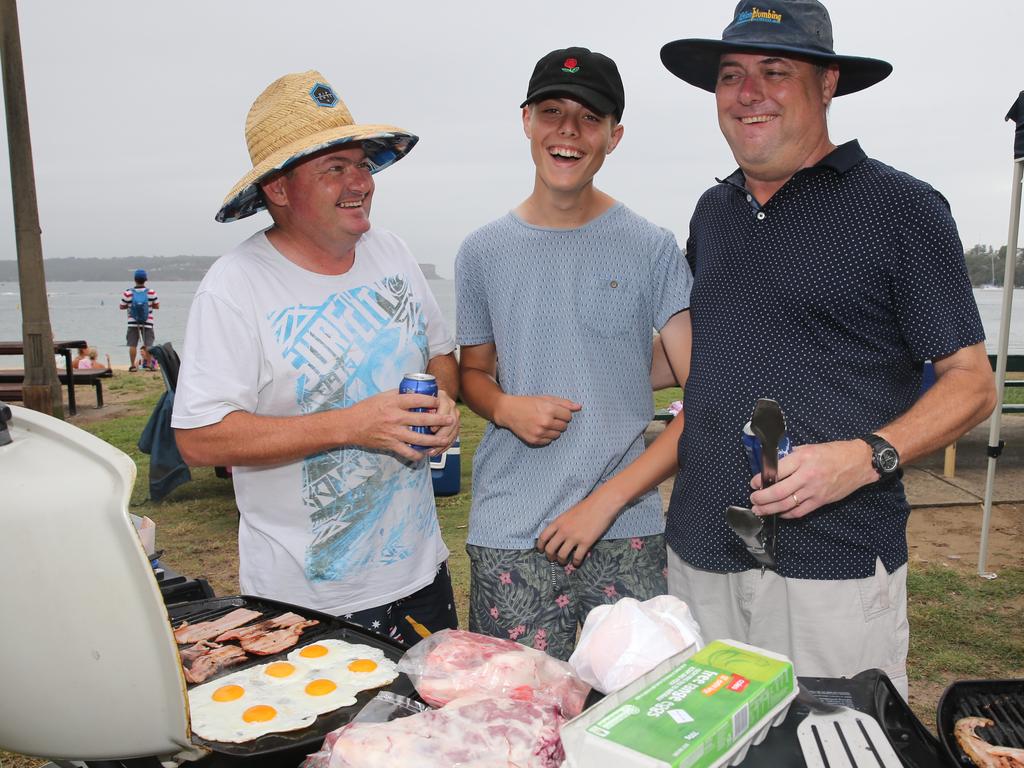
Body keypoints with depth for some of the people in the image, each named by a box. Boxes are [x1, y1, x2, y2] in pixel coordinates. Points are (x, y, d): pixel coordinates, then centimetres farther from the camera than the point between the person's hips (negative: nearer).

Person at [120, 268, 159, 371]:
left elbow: (122, 306, 1)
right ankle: (149, 364, 6)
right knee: (148, 344, 4)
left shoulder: (128, 293, -8)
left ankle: (132, 365, 8)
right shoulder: (151, 292, -8)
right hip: (147, 323, 0)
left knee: (132, 344, 5)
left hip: (133, 323, 0)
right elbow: (157, 306, 1)